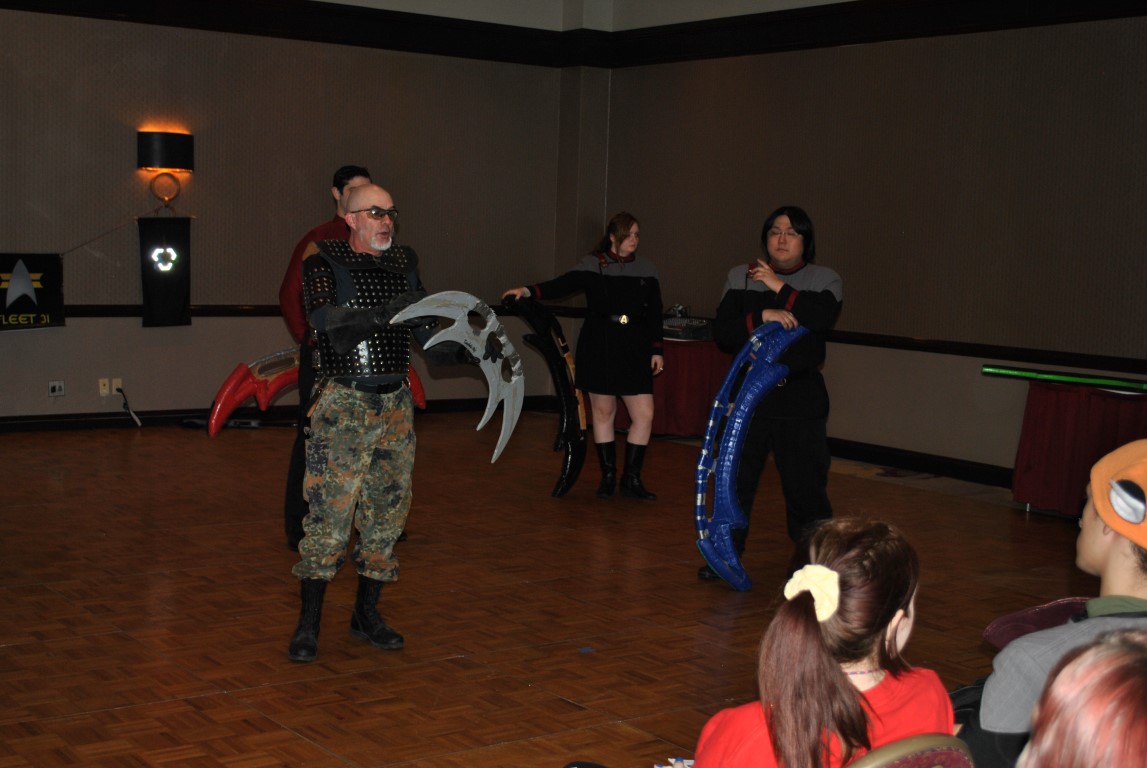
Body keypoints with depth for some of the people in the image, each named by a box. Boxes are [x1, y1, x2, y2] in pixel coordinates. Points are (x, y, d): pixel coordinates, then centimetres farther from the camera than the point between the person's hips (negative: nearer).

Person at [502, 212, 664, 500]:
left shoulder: (646, 269, 8)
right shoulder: (592, 265, 0)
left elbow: (654, 314, 10)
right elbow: (562, 285, -12)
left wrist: (656, 350, 6)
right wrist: (529, 290, -27)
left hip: (634, 348, 2)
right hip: (598, 346, -2)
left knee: (645, 414, -4)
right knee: (603, 412, 6)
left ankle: (631, 478, 9)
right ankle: (608, 476, 18)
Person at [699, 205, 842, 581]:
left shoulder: (825, 280, 4)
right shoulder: (740, 278, 7)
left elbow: (824, 316, -19)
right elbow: (721, 332, -4)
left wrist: (779, 288, -16)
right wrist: (762, 316, -19)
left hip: (801, 398, -1)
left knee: (805, 480, 1)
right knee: (734, 479, 5)